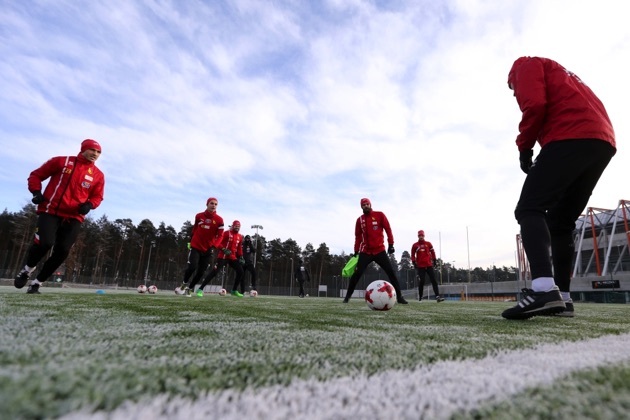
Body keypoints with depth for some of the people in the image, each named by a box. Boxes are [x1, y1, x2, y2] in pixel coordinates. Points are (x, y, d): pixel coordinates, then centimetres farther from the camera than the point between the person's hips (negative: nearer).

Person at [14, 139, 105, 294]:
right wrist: (36, 192, -8)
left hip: (74, 217, 3)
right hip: (50, 211, -2)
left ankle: (36, 283, 15)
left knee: (62, 252, -4)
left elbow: (97, 196, 13)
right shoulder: (61, 161, 1)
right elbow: (36, 175, 8)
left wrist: (89, 205, -8)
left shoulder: (98, 175, 6)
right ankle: (27, 270, 14)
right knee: (45, 242, -19)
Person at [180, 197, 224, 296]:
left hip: (208, 250, 0)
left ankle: (190, 288, 24)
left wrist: (213, 247, -22)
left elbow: (220, 236, -9)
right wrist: (191, 240, 17)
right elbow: (194, 229, 15)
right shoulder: (199, 216, 0)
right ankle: (184, 283, 16)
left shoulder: (219, 220, -6)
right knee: (192, 267, -13)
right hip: (195, 247, 0)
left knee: (201, 271, 4)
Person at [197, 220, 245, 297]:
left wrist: (240, 257, 15)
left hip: (233, 257, 7)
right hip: (223, 256, -7)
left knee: (241, 272, 3)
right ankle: (200, 289, -12)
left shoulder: (240, 237, 13)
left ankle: (234, 290, 18)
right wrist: (223, 249, -23)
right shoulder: (227, 233, -6)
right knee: (215, 271, -16)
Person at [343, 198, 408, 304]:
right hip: (365, 252, 1)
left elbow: (388, 229, 0)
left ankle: (399, 297, 6)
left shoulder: (380, 215, 0)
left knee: (391, 272, -4)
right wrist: (356, 252, 7)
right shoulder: (360, 219, 6)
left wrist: (391, 245, -8)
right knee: (357, 273, -7)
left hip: (379, 250, -1)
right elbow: (358, 236, 10)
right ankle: (347, 296, 5)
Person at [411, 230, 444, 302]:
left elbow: (432, 252, 14)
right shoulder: (415, 245, 3)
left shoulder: (428, 244, 8)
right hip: (420, 266, -2)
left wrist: (434, 260, 7)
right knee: (422, 281, -4)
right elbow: (413, 255, 6)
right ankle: (420, 297, 10)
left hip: (429, 265, 2)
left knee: (433, 280, -5)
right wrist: (414, 263, -1)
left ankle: (437, 296, -10)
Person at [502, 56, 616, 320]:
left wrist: (524, 147, 2)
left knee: (529, 209, -15)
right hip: (602, 142, 8)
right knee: (561, 221, 10)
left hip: (571, 139, -8)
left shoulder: (527, 65, 16)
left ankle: (544, 289, -31)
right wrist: (549, 162, 21)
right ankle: (562, 297, 5)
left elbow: (534, 104, -6)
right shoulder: (561, 76, 39)